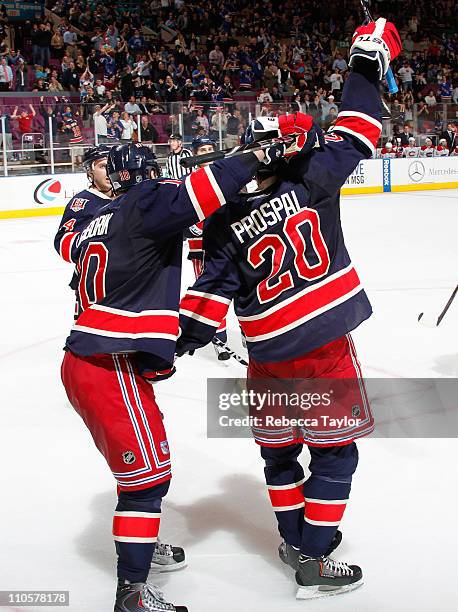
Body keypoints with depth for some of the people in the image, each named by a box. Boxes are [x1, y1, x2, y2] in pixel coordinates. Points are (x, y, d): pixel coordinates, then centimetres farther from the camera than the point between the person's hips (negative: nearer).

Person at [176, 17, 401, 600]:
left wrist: (180, 340, 2)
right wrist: (368, 64, 7)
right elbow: (353, 136, -2)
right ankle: (313, 562, 10)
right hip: (325, 347, -3)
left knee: (279, 449, 21)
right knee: (334, 452, 8)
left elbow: (211, 293, -6)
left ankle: (294, 540, 32)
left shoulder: (223, 221, -2)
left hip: (269, 359, 3)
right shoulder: (310, 179, -9)